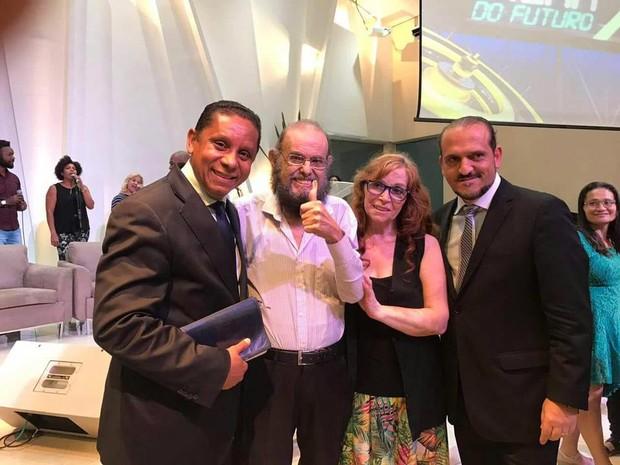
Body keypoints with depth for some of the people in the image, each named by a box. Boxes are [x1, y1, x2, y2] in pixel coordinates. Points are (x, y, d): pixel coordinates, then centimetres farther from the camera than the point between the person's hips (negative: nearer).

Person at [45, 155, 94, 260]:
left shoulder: (83, 188, 13)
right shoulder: (54, 189, 3)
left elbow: (91, 206, 1)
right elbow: (49, 212, -3)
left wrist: (81, 187, -5)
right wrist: (53, 233, -11)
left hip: (82, 231, 3)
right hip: (63, 232, -3)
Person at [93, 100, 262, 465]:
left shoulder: (227, 212, 7)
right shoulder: (147, 213, -22)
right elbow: (117, 324, -28)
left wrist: (236, 354, 0)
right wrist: (213, 367, -23)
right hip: (163, 425, -8)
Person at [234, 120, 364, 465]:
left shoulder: (340, 213, 0)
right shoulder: (247, 213, -7)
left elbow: (353, 293, -6)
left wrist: (335, 236, -20)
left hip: (328, 370, 3)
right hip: (265, 369, -2)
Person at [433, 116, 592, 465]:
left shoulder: (543, 213, -13)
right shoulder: (441, 220, 6)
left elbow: (572, 317, -15)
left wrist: (565, 397, -16)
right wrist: (444, 380, 4)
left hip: (522, 401, -5)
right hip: (463, 398, 6)